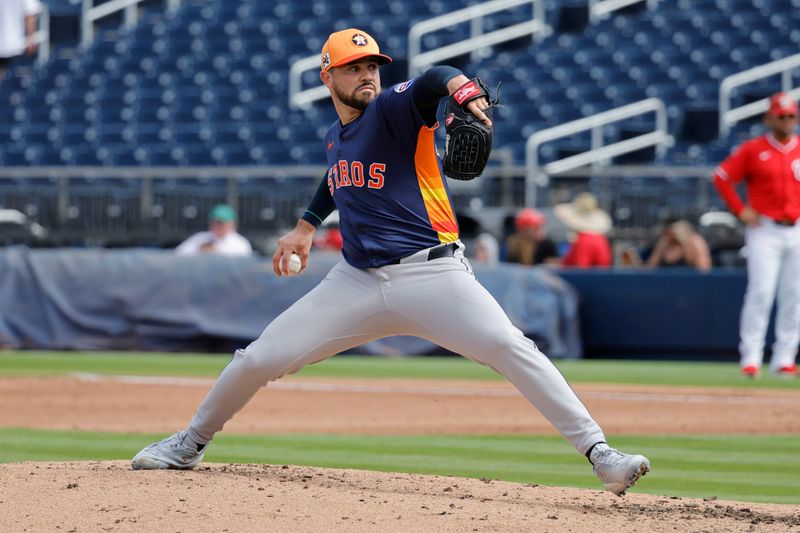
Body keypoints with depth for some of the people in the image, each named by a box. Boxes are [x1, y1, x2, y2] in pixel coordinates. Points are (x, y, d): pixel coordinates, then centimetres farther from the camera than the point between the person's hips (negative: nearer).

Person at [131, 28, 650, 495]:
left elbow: (432, 80, -30)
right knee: (259, 359, 2)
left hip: (431, 275, -5)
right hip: (358, 282, 5)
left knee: (509, 346, -26)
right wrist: (307, 225, 27)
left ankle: (600, 453, -25)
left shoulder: (394, 109, -7)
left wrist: (462, 89, -52)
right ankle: (191, 443, 26)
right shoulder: (335, 136, 12)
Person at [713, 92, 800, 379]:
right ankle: (751, 357, -7)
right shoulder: (753, 150, -1)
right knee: (761, 293, -10)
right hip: (764, 229, -3)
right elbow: (721, 177, 1)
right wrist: (741, 210, -4)